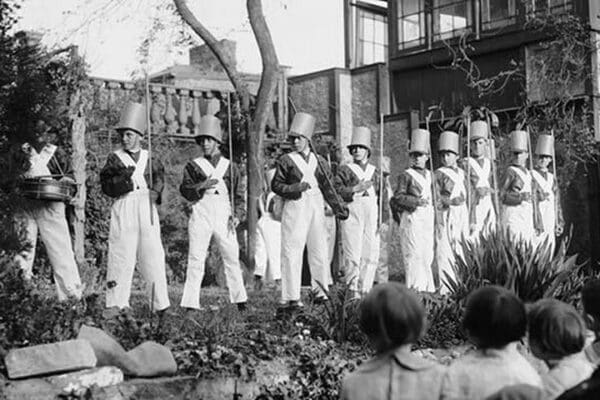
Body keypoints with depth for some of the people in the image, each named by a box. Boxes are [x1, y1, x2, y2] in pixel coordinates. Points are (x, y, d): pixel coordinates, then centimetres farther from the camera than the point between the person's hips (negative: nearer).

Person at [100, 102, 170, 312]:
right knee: (121, 257, -6)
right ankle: (117, 304, -1)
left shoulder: (149, 158, 15)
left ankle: (161, 303, 7)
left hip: (147, 208, 2)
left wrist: (156, 192, -2)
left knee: (153, 256, 1)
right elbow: (107, 187, -2)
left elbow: (159, 178, 18)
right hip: (124, 208, -2)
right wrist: (124, 177, -18)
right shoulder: (114, 159, 7)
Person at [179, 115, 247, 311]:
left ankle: (239, 298, 14)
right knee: (196, 259, -5)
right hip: (201, 215, -1)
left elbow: (238, 195, 12)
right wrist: (201, 186, -17)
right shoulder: (193, 166, 11)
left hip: (224, 216, 1)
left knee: (232, 257, 3)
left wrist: (237, 215, -2)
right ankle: (190, 302, -4)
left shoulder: (229, 167, 15)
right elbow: (185, 190, 1)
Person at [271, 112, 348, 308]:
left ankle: (320, 292, 18)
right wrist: (295, 188, -13)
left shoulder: (319, 161, 14)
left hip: (316, 207, 4)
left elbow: (328, 188, 16)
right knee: (292, 252, -8)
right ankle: (291, 297, -6)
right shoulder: (286, 161, 4)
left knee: (320, 250, 7)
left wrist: (338, 208, 11)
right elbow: (276, 185, 2)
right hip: (294, 207, -4)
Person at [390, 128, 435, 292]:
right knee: (415, 255, -11)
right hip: (412, 219, -7)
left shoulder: (428, 175, 17)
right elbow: (397, 197, -11)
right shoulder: (406, 175, -4)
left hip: (427, 219, 7)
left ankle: (427, 288, 14)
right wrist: (416, 202, -17)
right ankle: (415, 288, -11)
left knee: (427, 255, 8)